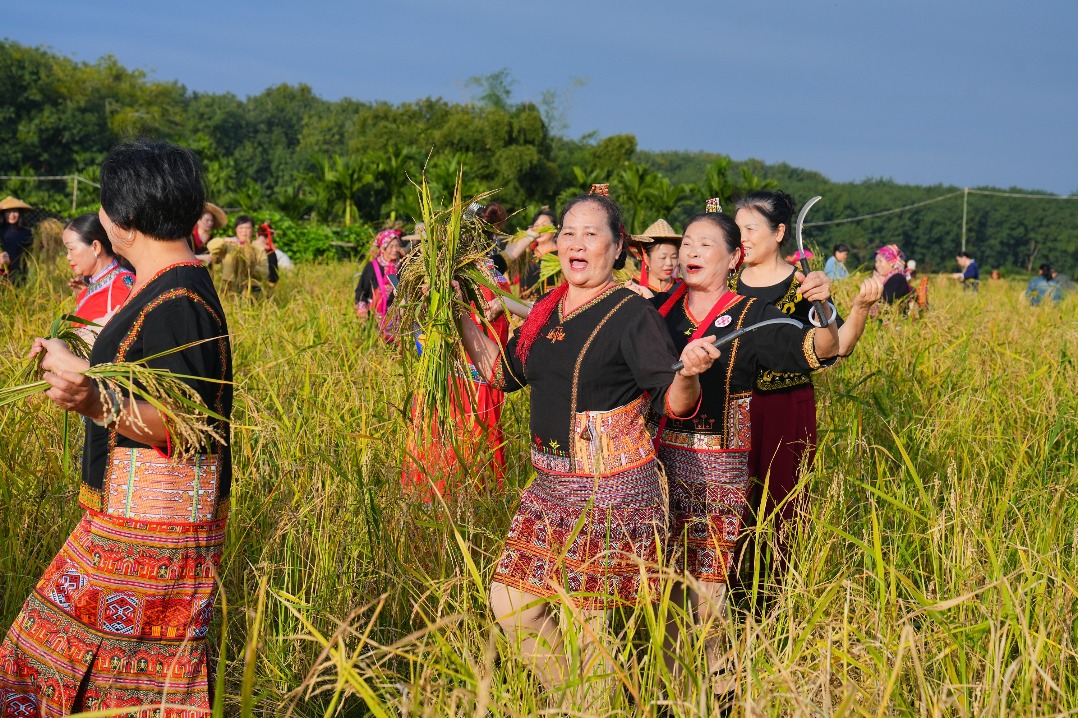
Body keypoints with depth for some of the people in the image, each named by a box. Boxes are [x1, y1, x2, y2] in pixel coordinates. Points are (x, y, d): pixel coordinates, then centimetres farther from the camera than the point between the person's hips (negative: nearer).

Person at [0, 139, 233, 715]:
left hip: (151, 531, -11)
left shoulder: (174, 304, -20)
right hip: (134, 517, 11)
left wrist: (98, 404, -37)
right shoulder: (174, 287, 13)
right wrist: (74, 367, 32)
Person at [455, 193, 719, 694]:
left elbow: (673, 404, -12)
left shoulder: (632, 314, -10)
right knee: (511, 604, 7)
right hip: (550, 487, 7)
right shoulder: (547, 311, 9)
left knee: (587, 622, -3)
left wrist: (688, 373, -34)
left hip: (612, 494, -7)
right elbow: (505, 372, 22)